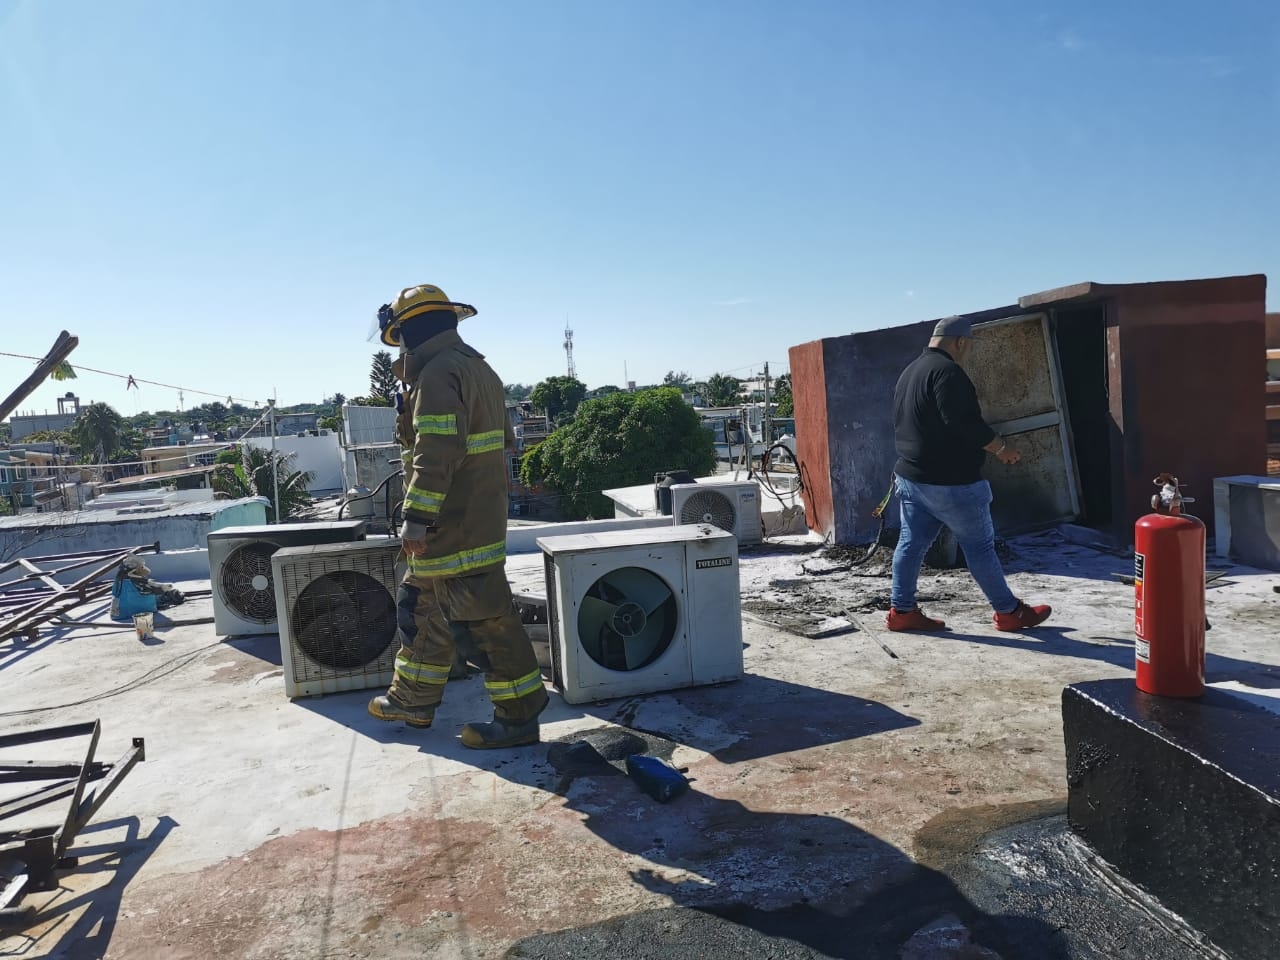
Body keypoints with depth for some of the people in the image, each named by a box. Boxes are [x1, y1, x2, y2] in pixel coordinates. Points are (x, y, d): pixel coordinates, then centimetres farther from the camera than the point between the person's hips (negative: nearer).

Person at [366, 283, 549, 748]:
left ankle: (518, 718, 5)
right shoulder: (477, 368, 17)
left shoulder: (437, 373, -16)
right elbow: (501, 439, 23)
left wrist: (416, 517, -23)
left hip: (455, 527, -11)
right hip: (480, 515, 11)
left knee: (482, 620, -4)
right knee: (422, 606, 21)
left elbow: (436, 453, -25)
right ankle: (414, 699, 34)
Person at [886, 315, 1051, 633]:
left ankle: (901, 611, 11)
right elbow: (964, 422, -24)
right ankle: (1009, 612, 14)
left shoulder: (909, 371, 14)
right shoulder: (947, 371, -17)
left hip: (910, 475, 9)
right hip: (950, 481, -9)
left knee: (911, 543, 9)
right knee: (979, 546, 3)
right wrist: (1000, 446, -11)